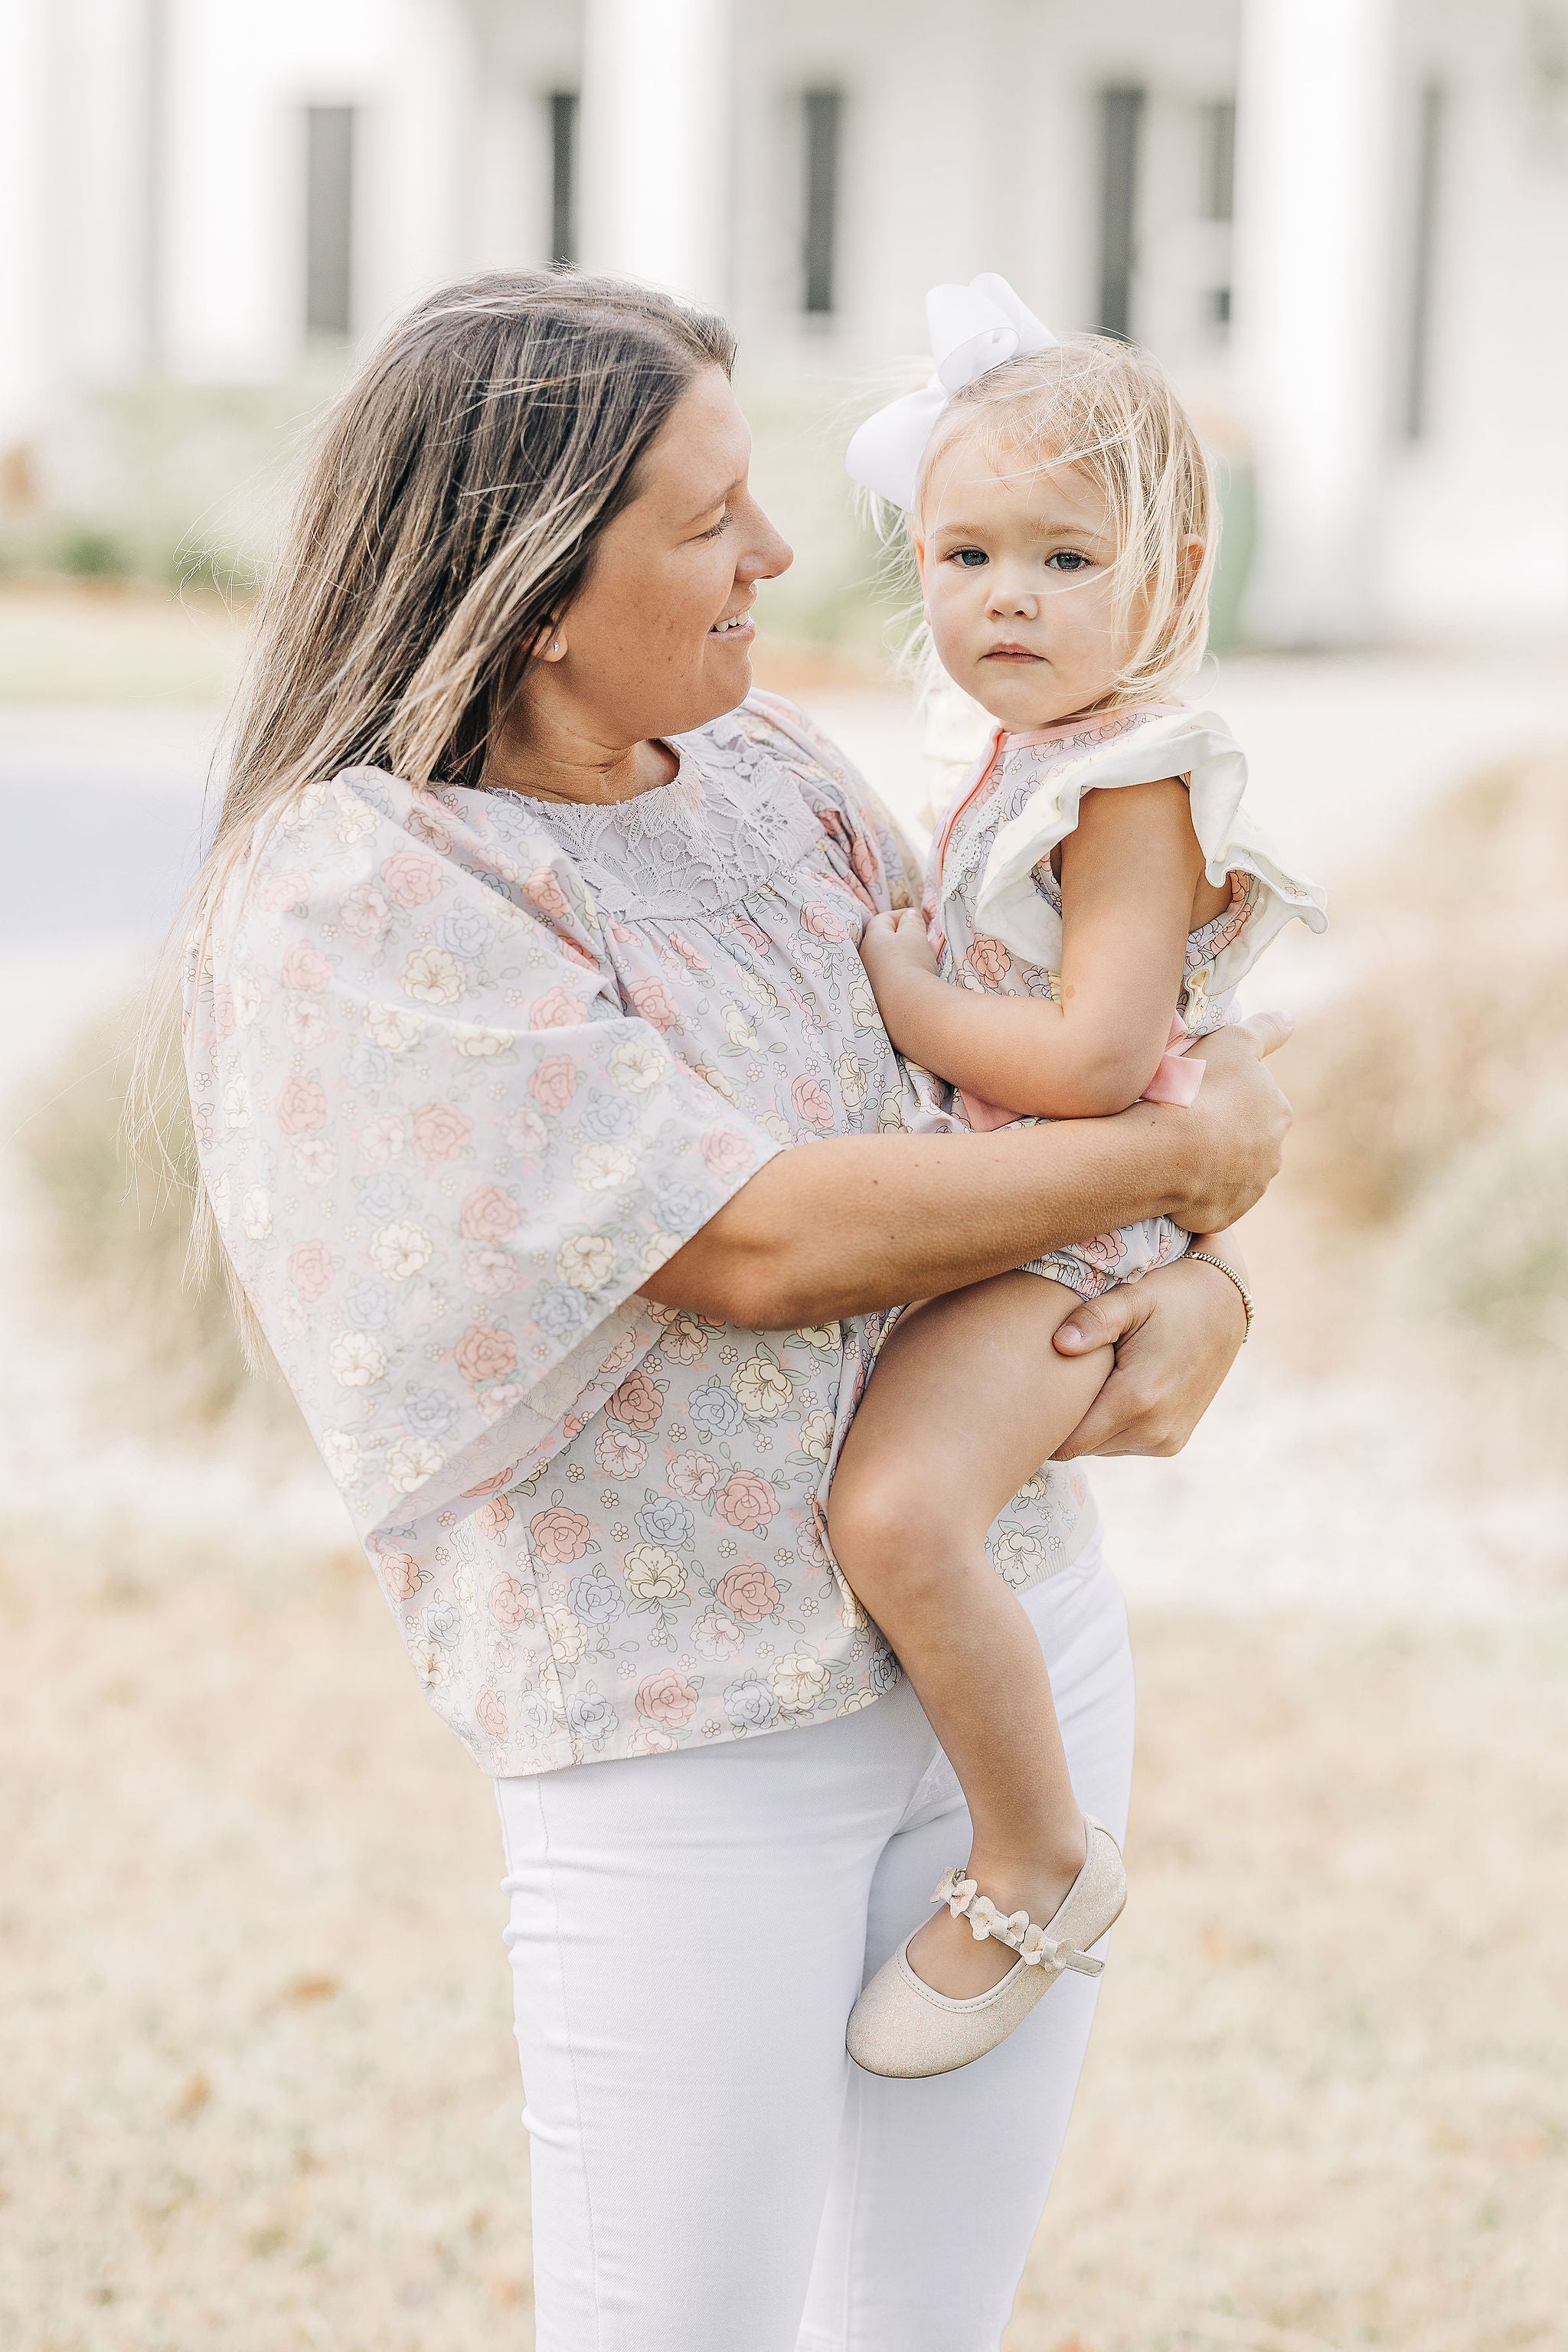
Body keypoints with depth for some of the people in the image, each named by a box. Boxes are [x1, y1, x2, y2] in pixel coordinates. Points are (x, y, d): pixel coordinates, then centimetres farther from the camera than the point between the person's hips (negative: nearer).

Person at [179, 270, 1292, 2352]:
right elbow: (760, 1242, -22)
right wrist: (1184, 1151, -12)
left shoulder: (771, 778, 6)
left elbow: (1020, 1064, 14)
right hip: (686, 1732, -6)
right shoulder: (354, 895, -17)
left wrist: (1203, 1289, -8)